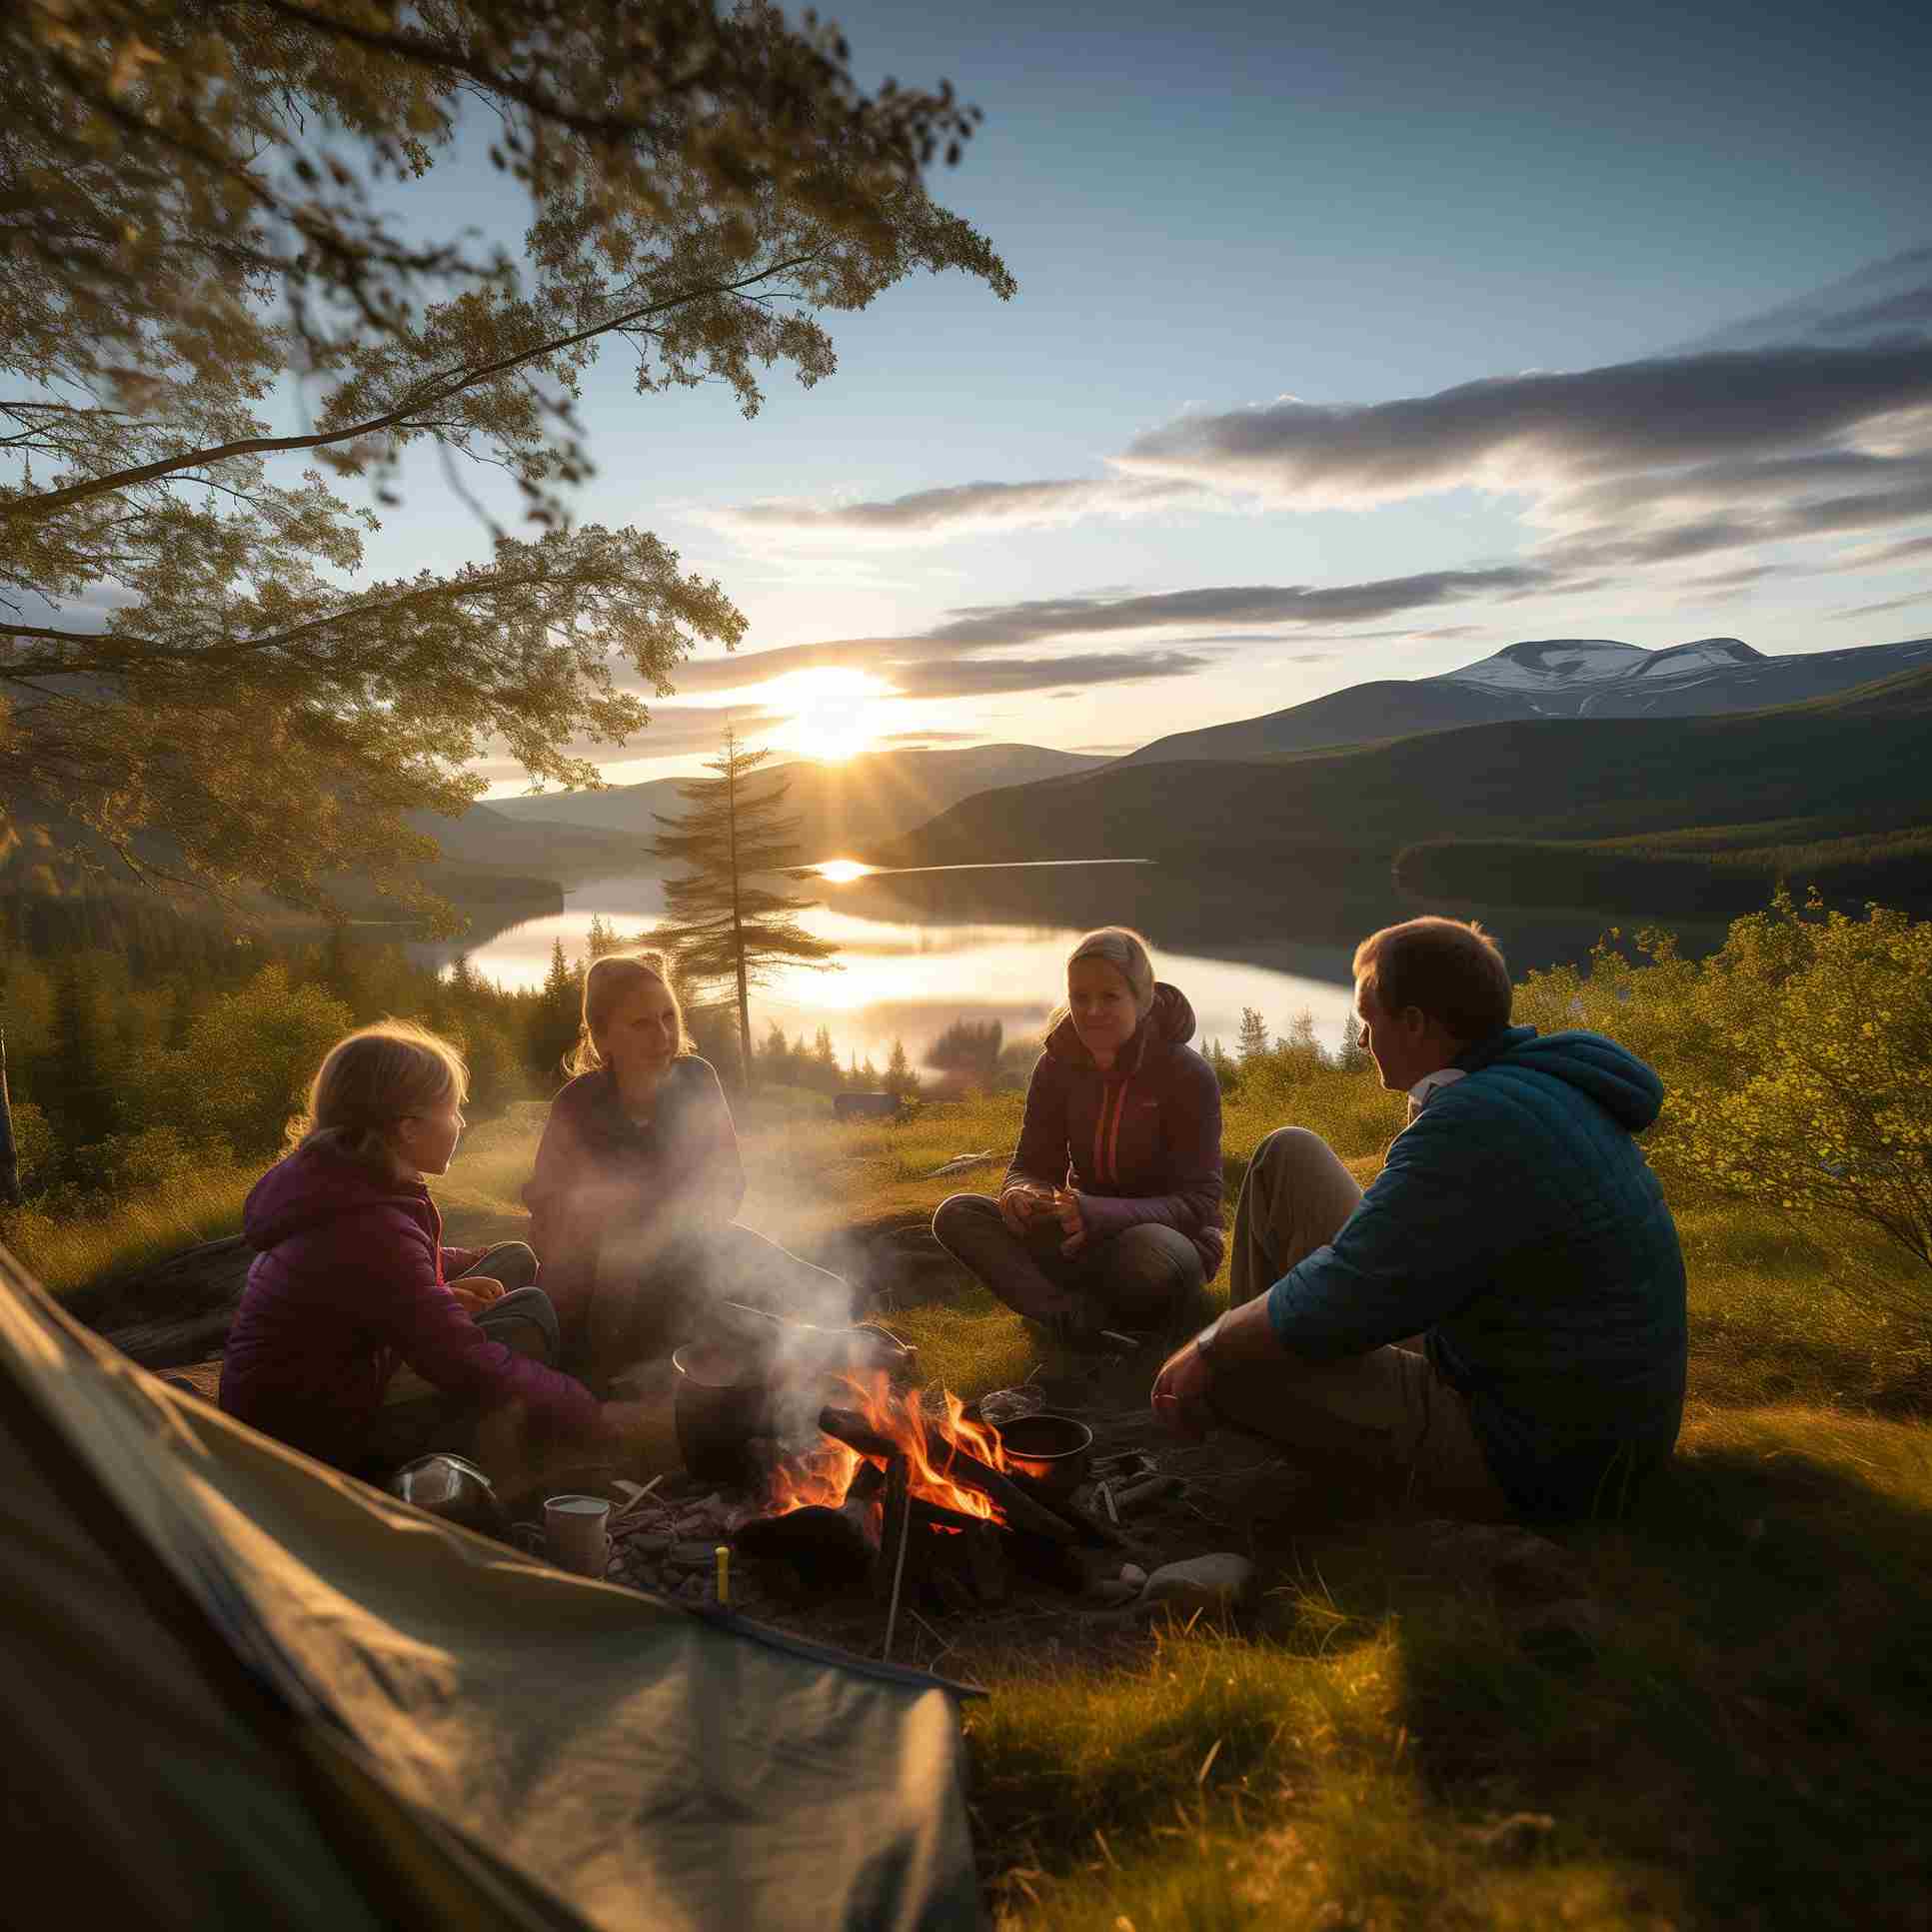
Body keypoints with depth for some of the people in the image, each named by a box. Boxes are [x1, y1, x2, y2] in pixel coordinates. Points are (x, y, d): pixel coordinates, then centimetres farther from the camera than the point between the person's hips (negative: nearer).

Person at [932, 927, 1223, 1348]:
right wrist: (1019, 1195, -26)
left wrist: (1100, 1215, -36)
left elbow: (1199, 1201, -18)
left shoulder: (1188, 1075, -15)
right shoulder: (1057, 1066, -2)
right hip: (1087, 1240, 5)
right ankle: (1069, 1311, -33)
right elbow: (1030, 1167, 2)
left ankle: (1076, 1313, -10)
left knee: (1151, 1258, -41)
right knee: (956, 1214, -15)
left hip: (1168, 1238, -4)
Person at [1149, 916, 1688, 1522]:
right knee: (1286, 1155, 8)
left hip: (1519, 1463, -10)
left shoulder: (1476, 1125, -28)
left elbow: (1333, 1307, -24)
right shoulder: (1544, 1084, 5)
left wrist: (1208, 1352, -9)